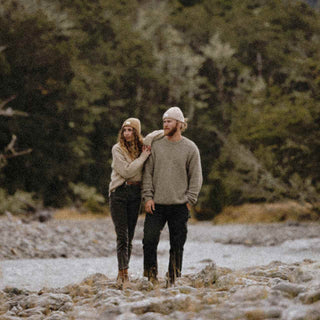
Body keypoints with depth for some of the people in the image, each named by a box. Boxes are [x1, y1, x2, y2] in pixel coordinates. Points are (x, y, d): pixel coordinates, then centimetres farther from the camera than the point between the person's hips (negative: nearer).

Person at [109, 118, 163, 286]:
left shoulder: (142, 145, 7)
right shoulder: (117, 149, -5)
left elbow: (157, 134, 20)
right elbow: (126, 171, -15)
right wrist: (143, 157, -12)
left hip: (135, 193, 4)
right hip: (119, 193, -4)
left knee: (129, 236, 5)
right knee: (122, 235, -10)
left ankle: (122, 273, 11)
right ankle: (123, 273, -11)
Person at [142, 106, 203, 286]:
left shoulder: (190, 148, 2)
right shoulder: (156, 146, 7)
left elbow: (196, 177, 4)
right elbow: (148, 173, 7)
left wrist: (190, 199, -4)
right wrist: (148, 196, -2)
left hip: (180, 206, -1)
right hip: (156, 204, 1)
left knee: (177, 244, 3)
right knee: (149, 240, -6)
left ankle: (173, 278, 13)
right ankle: (151, 275, 5)